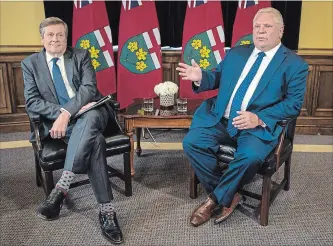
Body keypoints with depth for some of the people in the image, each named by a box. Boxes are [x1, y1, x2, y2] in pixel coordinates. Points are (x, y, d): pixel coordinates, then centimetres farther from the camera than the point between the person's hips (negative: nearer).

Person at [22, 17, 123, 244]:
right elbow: (32, 102, 0)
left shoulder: (81, 56, 10)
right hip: (57, 120, 0)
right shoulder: (30, 63, 11)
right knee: (94, 139, -33)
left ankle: (61, 188, -39)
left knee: (89, 120, -38)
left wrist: (67, 113, -22)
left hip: (89, 114, 1)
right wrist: (60, 114, -17)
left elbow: (89, 88, -7)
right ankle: (107, 211, -33)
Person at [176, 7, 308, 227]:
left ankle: (217, 199, -5)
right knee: (191, 142, -18)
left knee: (251, 156, -34)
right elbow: (217, 78, 21)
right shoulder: (236, 53, 16)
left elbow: (294, 104, -5)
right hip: (220, 119, 4)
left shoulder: (295, 64, 2)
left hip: (260, 125, -4)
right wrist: (200, 77, -3)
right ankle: (229, 196, -3)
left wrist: (258, 118, -19)